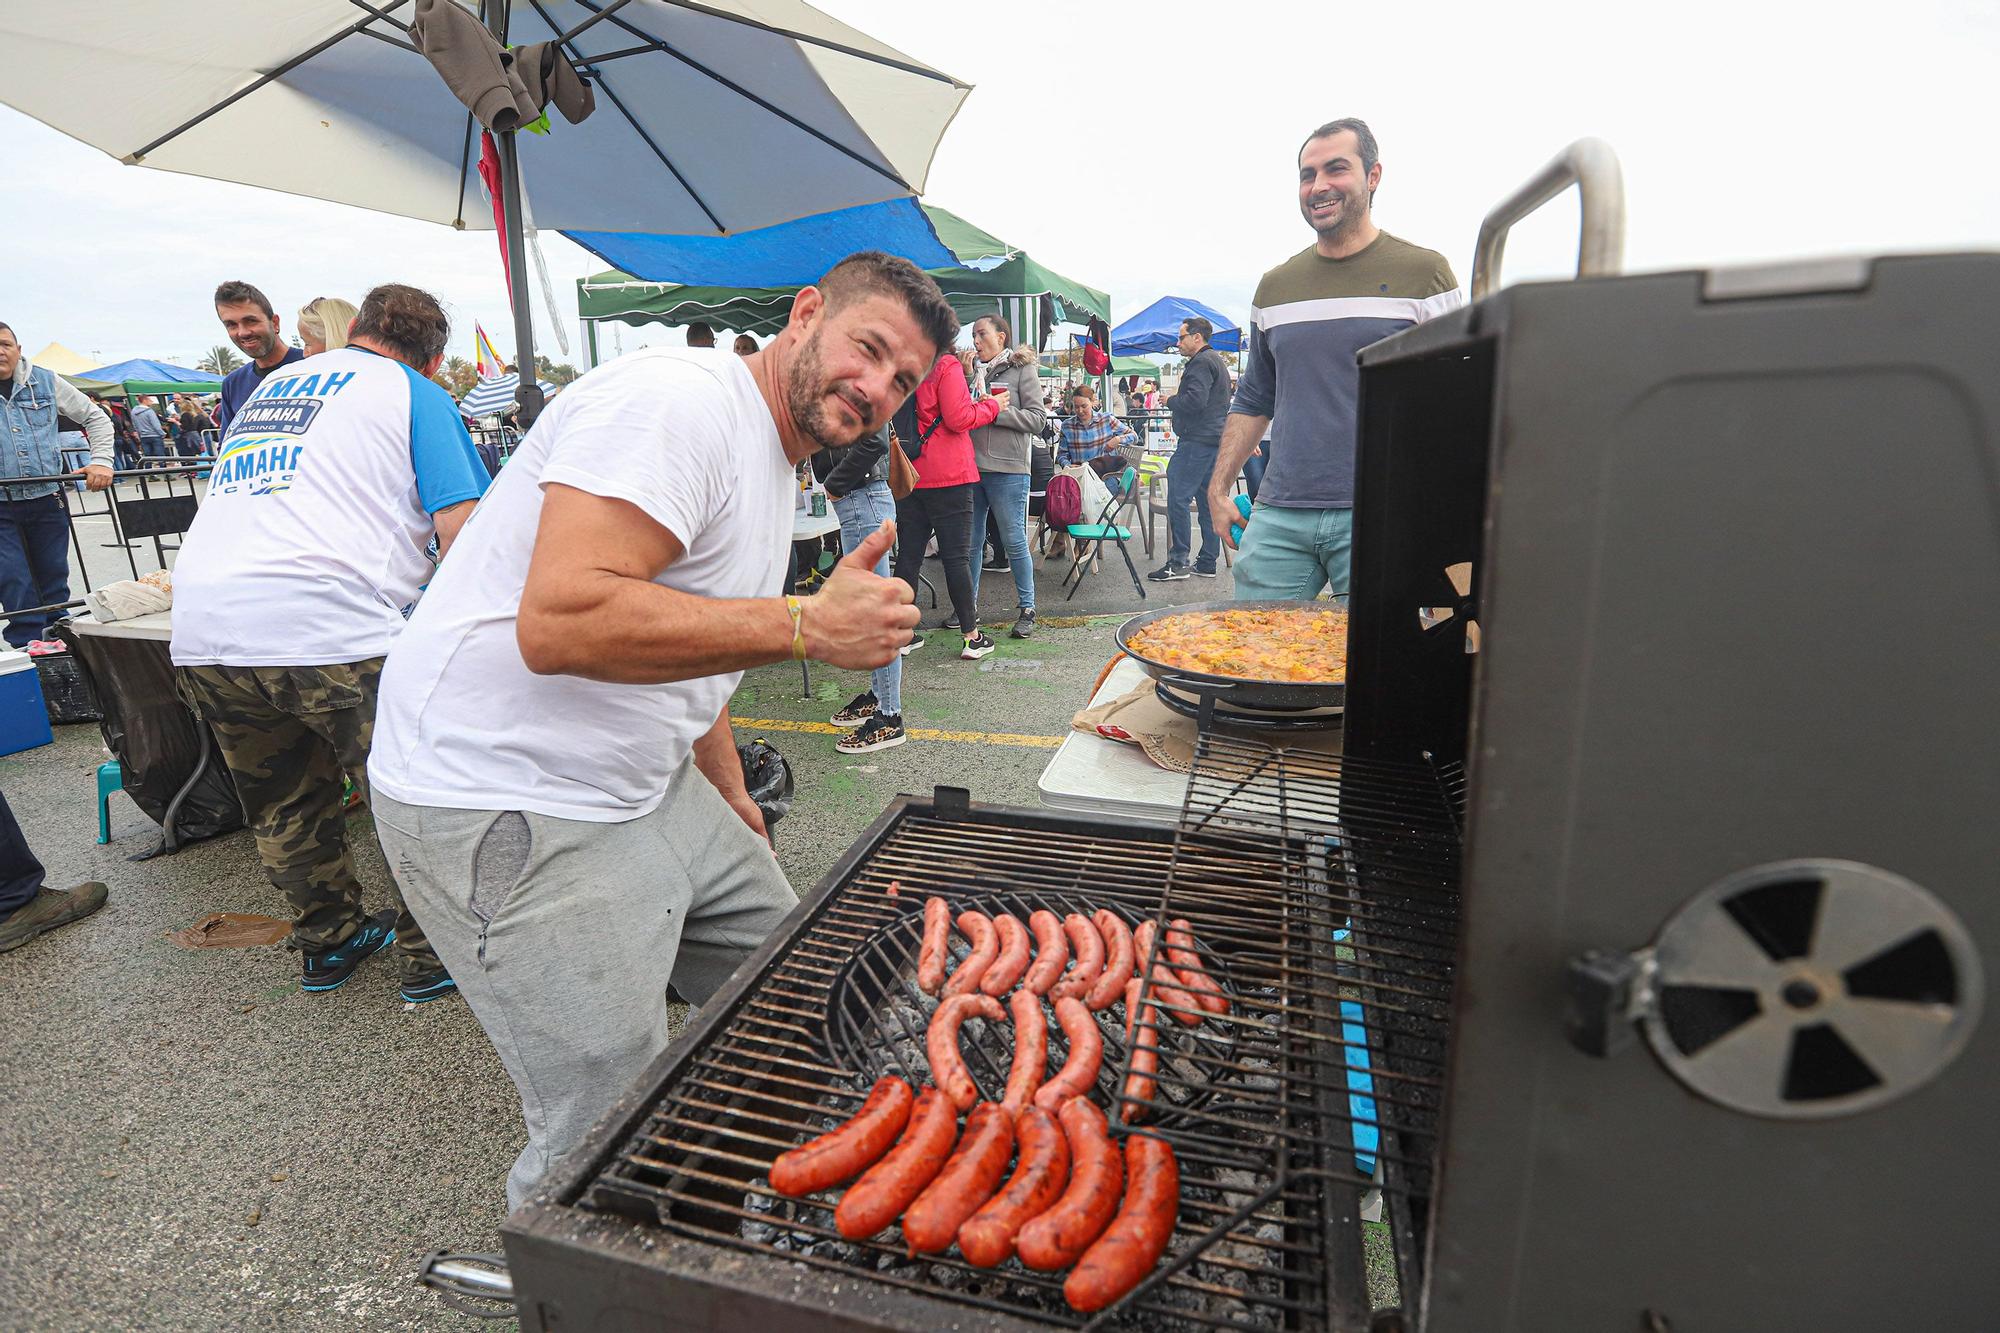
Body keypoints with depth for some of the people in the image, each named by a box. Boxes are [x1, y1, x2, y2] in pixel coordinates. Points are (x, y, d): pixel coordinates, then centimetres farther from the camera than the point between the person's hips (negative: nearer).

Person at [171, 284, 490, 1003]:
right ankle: (430, 956, 19)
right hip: (329, 627, -7)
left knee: (284, 807, 21)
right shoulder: (417, 395, 6)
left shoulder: (270, 386, 25)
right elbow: (462, 531, -6)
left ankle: (328, 943, 36)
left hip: (203, 636, 7)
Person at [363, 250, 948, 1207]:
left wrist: (734, 804, 22)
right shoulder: (678, 400, -19)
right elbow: (562, 622, -31)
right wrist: (808, 625, -28)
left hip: (649, 786, 10)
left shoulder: (774, 462, 14)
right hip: (510, 809, -10)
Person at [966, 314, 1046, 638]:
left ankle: (1026, 608, 9)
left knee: (1014, 540, -2)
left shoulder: (1023, 369, 0)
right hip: (971, 465, 6)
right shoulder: (975, 373, 16)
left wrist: (996, 410, -14)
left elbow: (1037, 419, -8)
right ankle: (969, 603, 23)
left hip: (1007, 469, -6)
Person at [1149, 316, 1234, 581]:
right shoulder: (1218, 361, 23)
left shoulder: (1201, 362, -10)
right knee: (1207, 500, 10)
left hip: (1197, 440, -11)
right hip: (1215, 439, 11)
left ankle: (1178, 563, -11)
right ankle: (1207, 563, 14)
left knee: (1178, 498, -10)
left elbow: (1195, 400, -22)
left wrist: (1170, 401, -5)